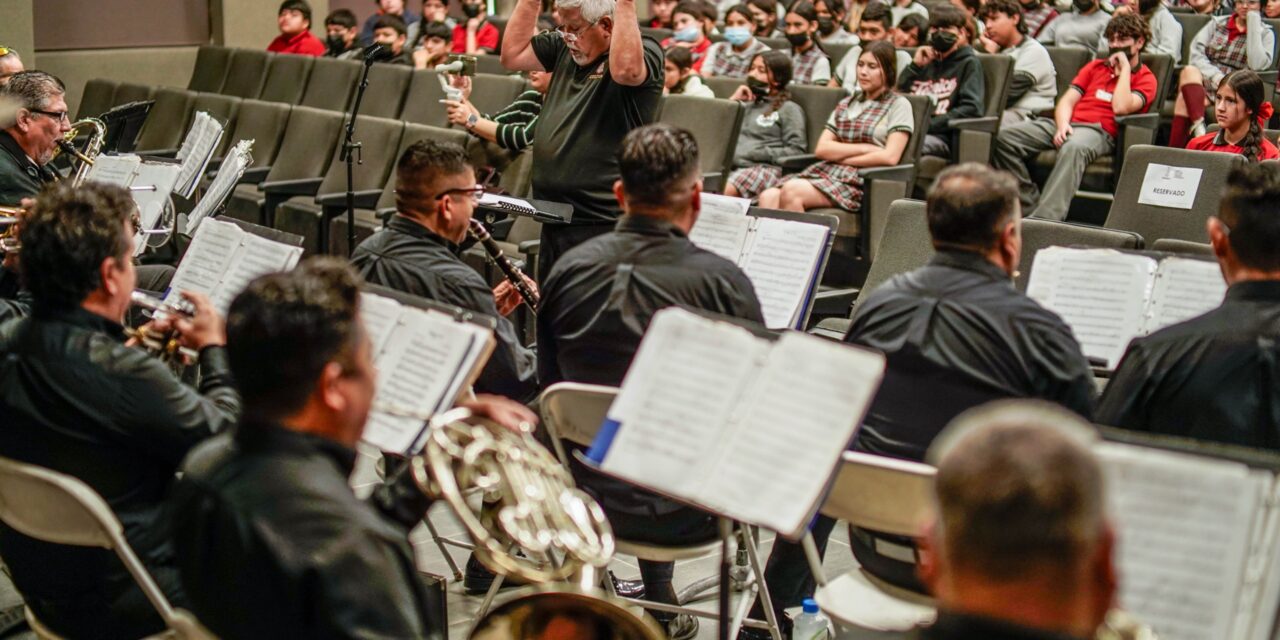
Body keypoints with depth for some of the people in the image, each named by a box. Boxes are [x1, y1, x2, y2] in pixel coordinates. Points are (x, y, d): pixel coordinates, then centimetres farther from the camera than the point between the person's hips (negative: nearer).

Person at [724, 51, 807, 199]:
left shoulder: (789, 109, 12)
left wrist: (760, 153, -9)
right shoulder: (747, 105, 30)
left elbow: (797, 150, 0)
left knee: (724, 190, -39)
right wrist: (732, 101, 17)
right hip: (731, 165, 5)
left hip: (765, 168, -5)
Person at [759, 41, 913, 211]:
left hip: (862, 180, -6)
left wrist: (840, 157, -2)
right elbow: (821, 149, 10)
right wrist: (863, 148, -4)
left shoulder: (898, 105, 6)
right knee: (768, 197, -24)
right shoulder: (845, 104, 23)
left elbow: (890, 157, -8)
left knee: (791, 191, -32)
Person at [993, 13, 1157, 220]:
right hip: (1067, 124, 6)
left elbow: (1120, 107, -9)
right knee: (1004, 137, -19)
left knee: (1073, 148, -43)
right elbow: (1067, 100, 17)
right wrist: (1062, 123, -5)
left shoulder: (1145, 78, 11)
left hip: (1100, 131, -6)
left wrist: (1125, 67, 0)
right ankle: (1030, 205, -21)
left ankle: (1046, 218, -52)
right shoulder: (1095, 67, 29)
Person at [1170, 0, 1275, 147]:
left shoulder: (1266, 33, 10)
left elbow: (1257, 65, -10)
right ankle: (1198, 125, -48)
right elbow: (1196, 52, 4)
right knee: (1189, 71, -34)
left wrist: (1253, 24, -5)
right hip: (1203, 79, 3)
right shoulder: (1217, 23, 19)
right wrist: (1214, 75, -14)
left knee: (1185, 99, -33)